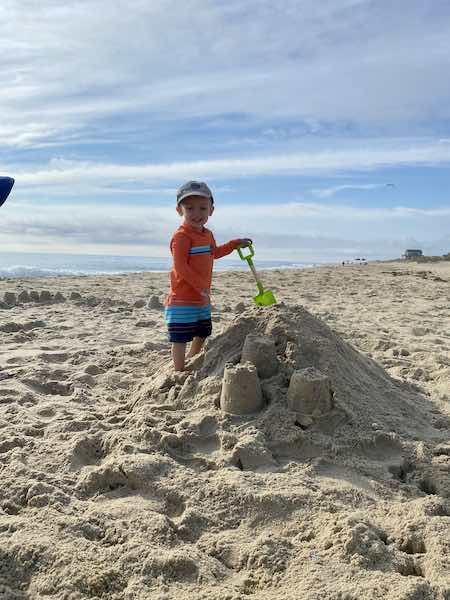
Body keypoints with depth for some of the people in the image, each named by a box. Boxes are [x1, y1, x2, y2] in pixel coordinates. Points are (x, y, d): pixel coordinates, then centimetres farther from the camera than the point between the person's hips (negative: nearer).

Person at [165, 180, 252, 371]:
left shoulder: (208, 235, 11)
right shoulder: (181, 236, -18)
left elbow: (214, 253, 32)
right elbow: (181, 267, -24)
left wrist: (236, 243, 31)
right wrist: (202, 286, -23)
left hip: (202, 299, 10)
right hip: (182, 300, -9)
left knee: (203, 334, 25)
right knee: (180, 338, -3)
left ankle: (191, 361, 47)